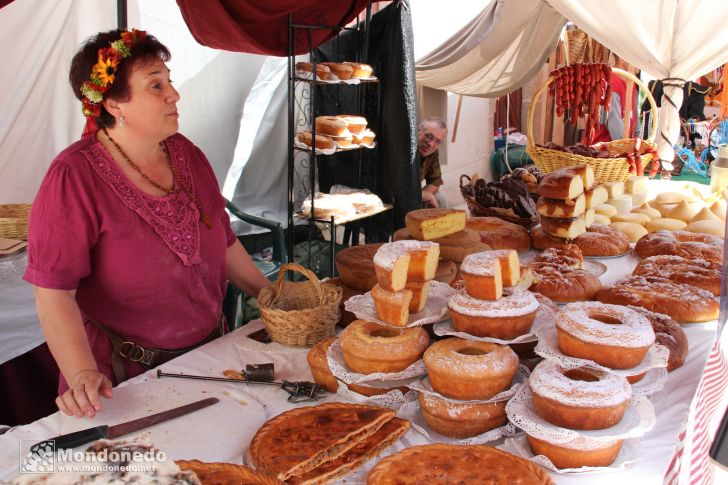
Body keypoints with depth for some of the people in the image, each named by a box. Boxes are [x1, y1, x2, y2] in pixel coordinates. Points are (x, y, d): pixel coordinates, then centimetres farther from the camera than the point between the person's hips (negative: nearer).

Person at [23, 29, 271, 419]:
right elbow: (53, 291, -22)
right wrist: (83, 374, -32)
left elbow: (223, 240, 10)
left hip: (207, 353, 6)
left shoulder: (186, 154, 1)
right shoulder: (74, 178, -18)